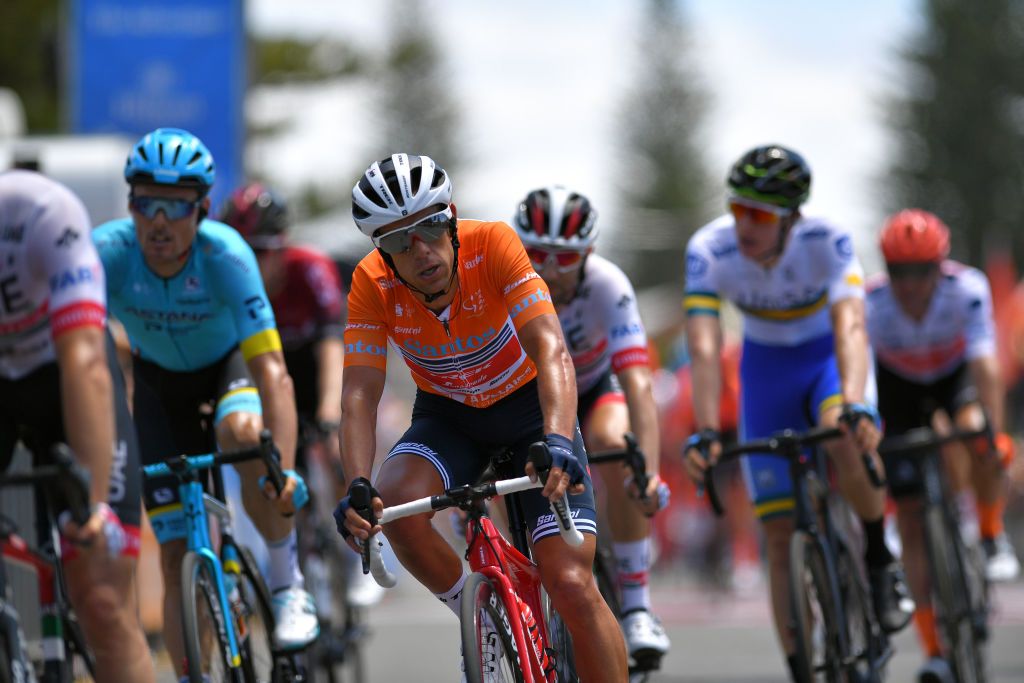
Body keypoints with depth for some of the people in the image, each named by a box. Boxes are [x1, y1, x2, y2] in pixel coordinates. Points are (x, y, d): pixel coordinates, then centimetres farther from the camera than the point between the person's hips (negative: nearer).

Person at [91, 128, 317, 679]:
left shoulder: (225, 253, -33)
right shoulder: (108, 251, -29)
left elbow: (271, 370, -38)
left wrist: (284, 469, -50)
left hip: (230, 364, -2)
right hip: (160, 382, 2)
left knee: (241, 432, -37)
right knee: (176, 554, -6)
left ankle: (287, 582, -17)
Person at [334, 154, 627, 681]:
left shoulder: (492, 244, -28)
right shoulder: (372, 285, -21)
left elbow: (550, 350, -37)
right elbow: (360, 395, -25)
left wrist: (557, 440, -54)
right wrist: (358, 487, -43)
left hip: (527, 403, -2)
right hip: (448, 415, 2)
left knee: (571, 586, -17)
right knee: (394, 504, -31)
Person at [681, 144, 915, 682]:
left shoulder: (828, 244, -30)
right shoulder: (709, 251, -27)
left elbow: (850, 329, -42)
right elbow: (704, 347, -34)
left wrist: (853, 405, -59)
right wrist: (705, 433, -46)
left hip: (828, 357, -2)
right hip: (766, 366, 2)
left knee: (848, 442, -37)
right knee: (781, 534, -3)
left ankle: (880, 560, -11)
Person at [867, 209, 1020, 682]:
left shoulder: (967, 290, -33)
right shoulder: (871, 305, -32)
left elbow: (985, 365, -41)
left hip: (956, 375, -1)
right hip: (900, 388, 1)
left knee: (977, 433, -37)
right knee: (911, 514, -7)